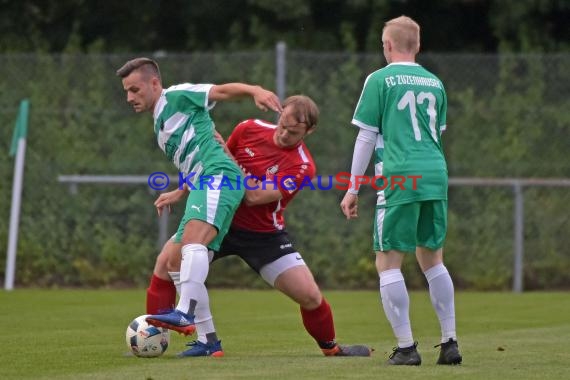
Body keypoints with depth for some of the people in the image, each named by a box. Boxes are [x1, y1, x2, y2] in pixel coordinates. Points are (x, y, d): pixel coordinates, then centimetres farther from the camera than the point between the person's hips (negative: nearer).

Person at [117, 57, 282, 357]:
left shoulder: (176, 97, 5)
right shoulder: (160, 127, 29)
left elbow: (223, 90, -4)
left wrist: (255, 91, -19)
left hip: (219, 174, -10)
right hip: (199, 186, 10)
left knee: (193, 238, -31)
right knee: (177, 264, 5)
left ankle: (185, 313, -49)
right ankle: (210, 339, 6)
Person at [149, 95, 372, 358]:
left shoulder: (302, 167, -18)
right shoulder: (249, 129, -7)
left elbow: (254, 196, -27)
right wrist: (181, 193, 8)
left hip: (264, 234, -2)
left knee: (310, 296, -9)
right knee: (168, 261, -18)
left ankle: (331, 348, 21)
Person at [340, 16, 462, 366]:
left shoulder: (380, 80, 0)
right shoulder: (434, 83, 15)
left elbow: (366, 137, -1)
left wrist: (353, 188, 3)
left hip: (399, 179, -5)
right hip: (436, 177, 6)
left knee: (388, 262, 1)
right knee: (432, 259, 16)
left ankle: (407, 347, -5)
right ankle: (450, 343, 11)